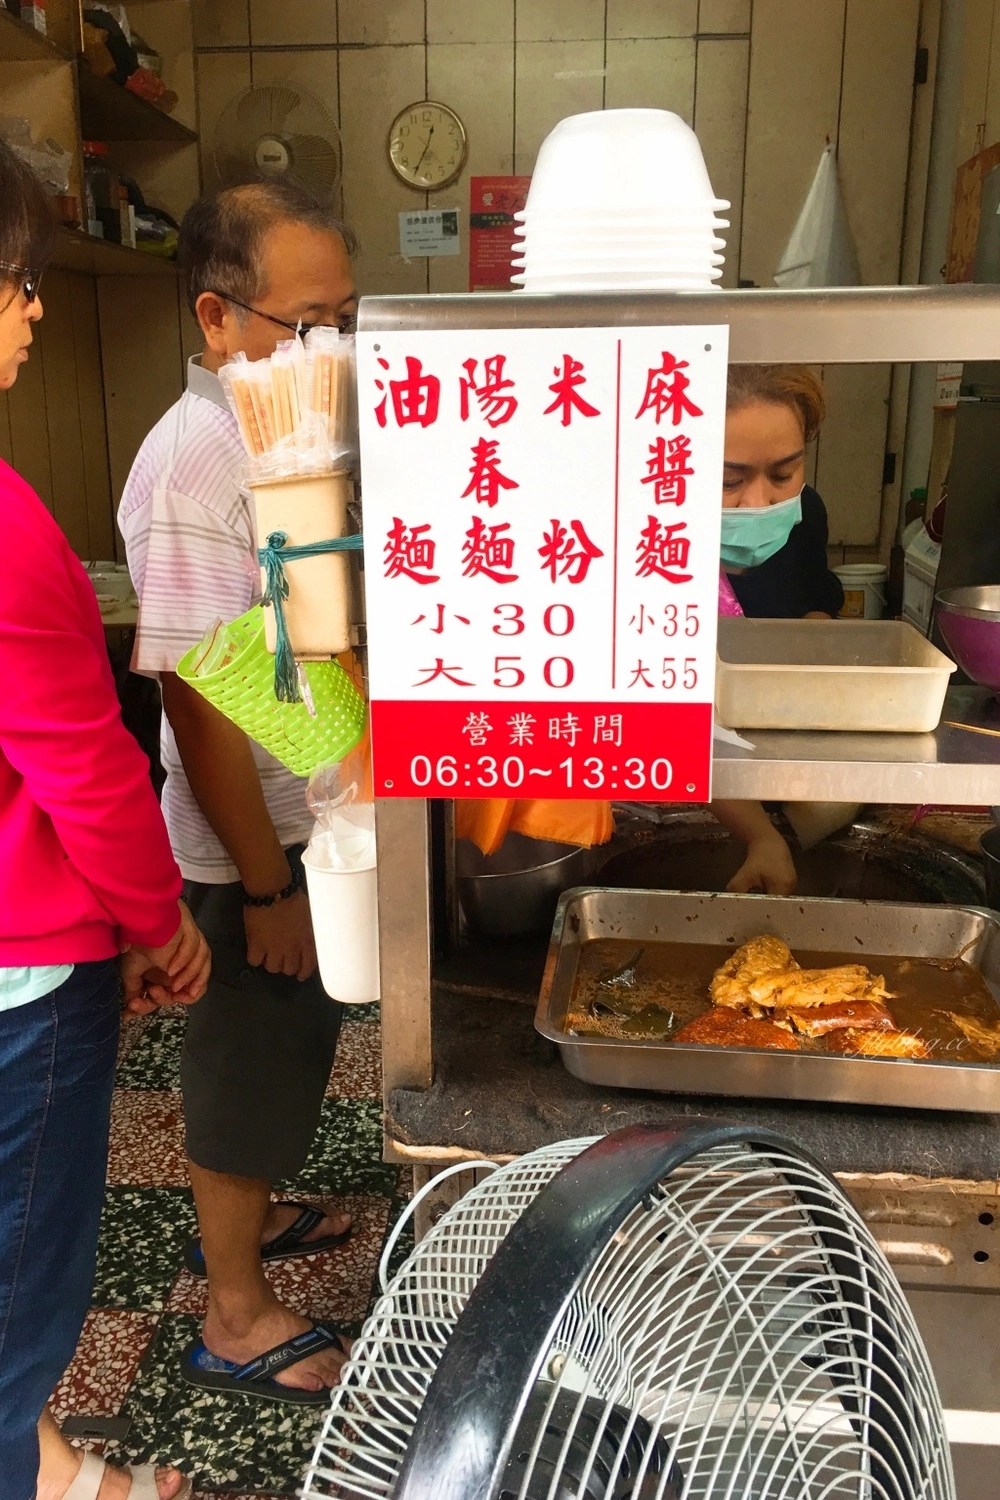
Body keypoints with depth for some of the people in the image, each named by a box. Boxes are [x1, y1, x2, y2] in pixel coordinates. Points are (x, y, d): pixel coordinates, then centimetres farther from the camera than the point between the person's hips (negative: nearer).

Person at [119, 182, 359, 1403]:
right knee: (254, 1053, 9)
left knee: (288, 1039, 24)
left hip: (315, 822, 8)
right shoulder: (191, 467, -24)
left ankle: (242, 1216, 49)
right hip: (252, 845, -8)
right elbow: (197, 704, -24)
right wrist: (269, 887, -19)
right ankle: (236, 1319, 33)